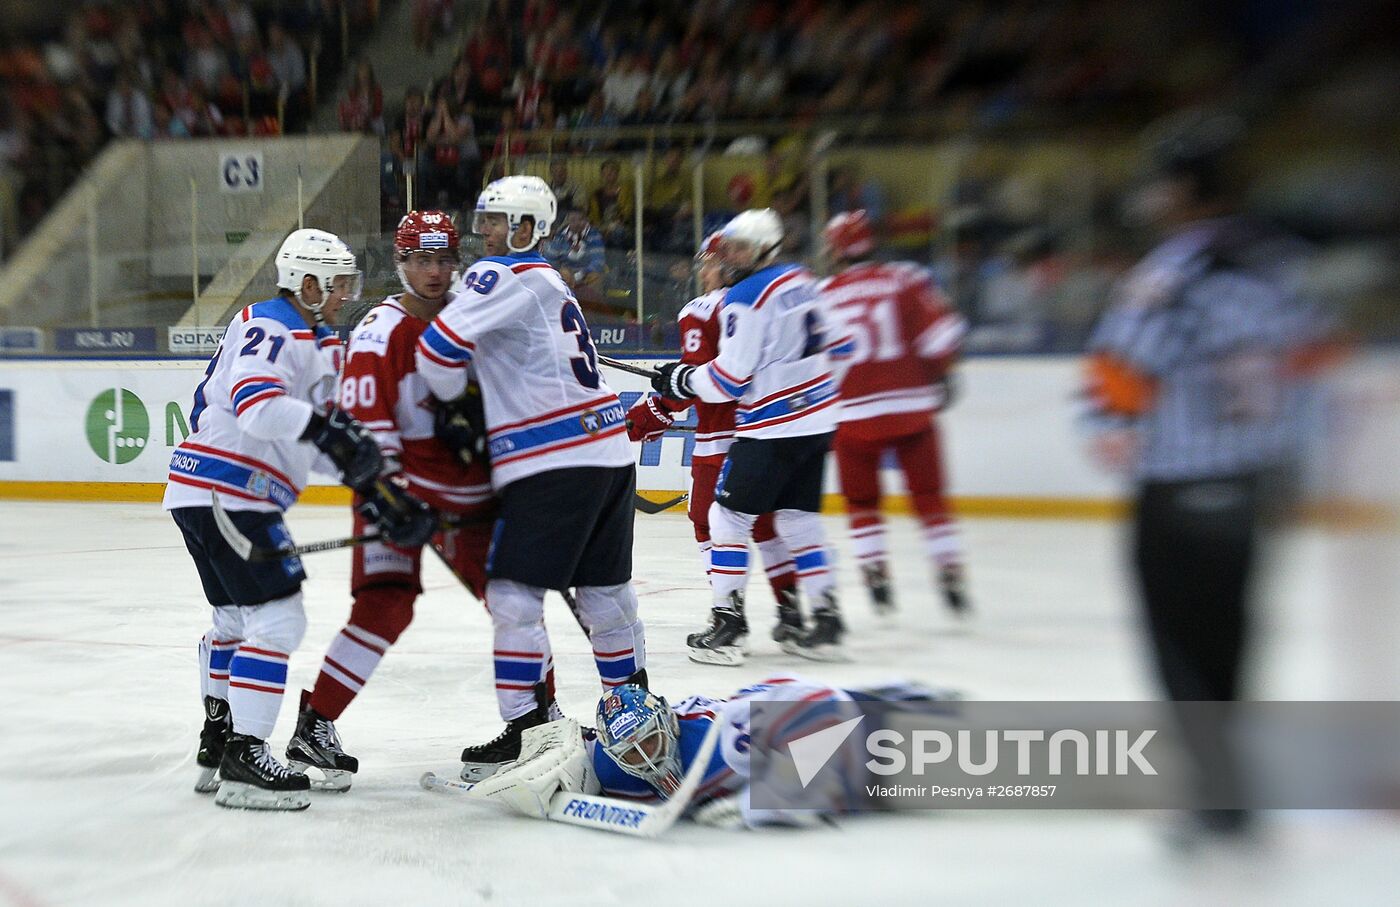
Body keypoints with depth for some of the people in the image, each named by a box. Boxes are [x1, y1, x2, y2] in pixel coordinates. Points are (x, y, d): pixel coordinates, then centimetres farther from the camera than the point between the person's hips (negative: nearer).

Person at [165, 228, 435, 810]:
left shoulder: (319, 343, 19)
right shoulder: (267, 328, -11)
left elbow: (327, 439, 15)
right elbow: (257, 405, -29)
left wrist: (374, 491, 6)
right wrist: (323, 427, -40)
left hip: (202, 494, 11)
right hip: (228, 494, -11)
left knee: (236, 620, 20)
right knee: (278, 621, -11)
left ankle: (216, 746, 31)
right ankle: (243, 763, -10)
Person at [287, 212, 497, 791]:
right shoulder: (380, 331, -15)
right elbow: (363, 426, -20)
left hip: (470, 488, 6)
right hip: (401, 487, -6)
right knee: (387, 605, -18)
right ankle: (312, 727, -10)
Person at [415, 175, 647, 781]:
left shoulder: (504, 275, -7)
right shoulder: (549, 283, 23)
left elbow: (443, 347, -16)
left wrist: (446, 403, 1)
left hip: (554, 463, -10)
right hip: (609, 452, 10)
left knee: (512, 594, -5)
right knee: (603, 589, 20)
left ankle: (528, 728, -3)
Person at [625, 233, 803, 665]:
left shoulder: (700, 312, -9)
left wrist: (649, 415, -9)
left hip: (723, 434, -6)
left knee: (712, 520, 3)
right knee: (765, 519, 17)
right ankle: (792, 609, 18)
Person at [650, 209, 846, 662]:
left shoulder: (744, 298, -13)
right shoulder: (803, 281, 10)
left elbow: (729, 379, -15)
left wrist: (679, 379, 0)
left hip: (772, 429, -8)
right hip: (817, 420, 8)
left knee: (728, 515, 2)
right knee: (799, 518, 14)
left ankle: (728, 624, 2)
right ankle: (826, 621, 12)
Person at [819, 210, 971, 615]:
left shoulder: (819, 296, 2)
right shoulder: (904, 279, 0)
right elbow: (940, 332, -8)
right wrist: (940, 373, 9)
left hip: (854, 417, 0)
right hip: (912, 408, 0)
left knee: (862, 503, 16)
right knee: (929, 498, 9)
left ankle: (876, 578, 9)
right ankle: (951, 580, 5)